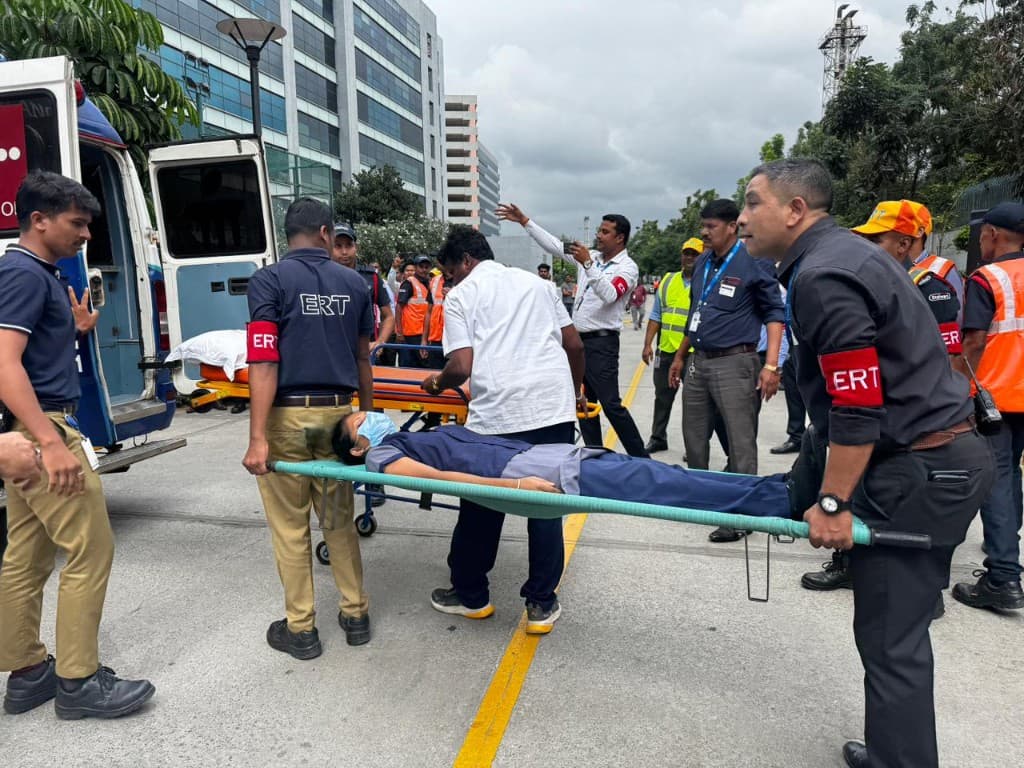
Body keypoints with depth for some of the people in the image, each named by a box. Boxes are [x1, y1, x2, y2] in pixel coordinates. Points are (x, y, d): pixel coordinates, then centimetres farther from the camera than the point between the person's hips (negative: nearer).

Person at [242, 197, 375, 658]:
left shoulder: (268, 280, -4)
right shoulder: (354, 283, 7)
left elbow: (264, 362, -13)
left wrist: (258, 437, -14)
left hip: (287, 415, -3)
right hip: (338, 413, 4)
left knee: (289, 525, 8)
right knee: (339, 518, 16)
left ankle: (300, 629, 19)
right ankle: (355, 614, 25)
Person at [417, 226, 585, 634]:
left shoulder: (461, 296, 6)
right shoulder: (537, 283, 19)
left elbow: (461, 367, -4)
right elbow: (575, 345, 18)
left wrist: (438, 382, 17)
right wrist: (574, 393, 32)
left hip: (499, 413, -3)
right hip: (555, 407, 4)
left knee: (481, 506, 13)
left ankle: (470, 594, 31)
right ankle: (542, 604, 19)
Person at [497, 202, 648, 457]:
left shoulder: (627, 267, -9)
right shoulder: (590, 256, 11)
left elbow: (609, 295, -26)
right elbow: (553, 245, 12)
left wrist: (587, 264, -30)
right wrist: (524, 221, 9)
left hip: (602, 343, -8)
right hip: (579, 339, 8)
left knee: (611, 404, -10)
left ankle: (640, 458, 1)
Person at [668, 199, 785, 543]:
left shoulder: (754, 263, -8)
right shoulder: (702, 263, 12)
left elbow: (774, 313, -8)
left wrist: (770, 365, -17)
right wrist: (680, 356, 21)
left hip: (734, 363, -7)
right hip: (698, 362, 8)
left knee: (741, 442, -3)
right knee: (694, 437, 15)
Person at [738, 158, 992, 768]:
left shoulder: (823, 276, -18)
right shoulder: (840, 252, 14)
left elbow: (858, 409, -22)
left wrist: (833, 503, -15)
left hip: (919, 469, -10)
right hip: (943, 454, 10)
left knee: (890, 637, 0)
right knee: (901, 627, 18)